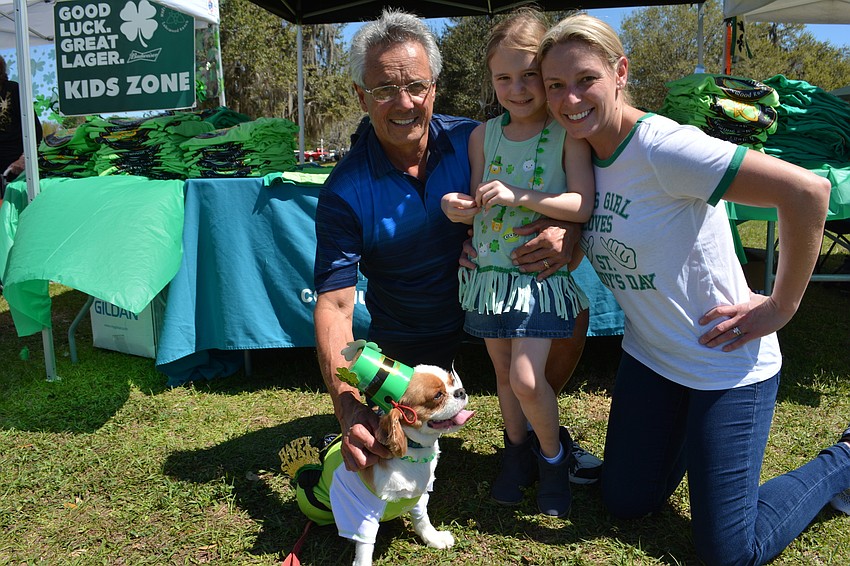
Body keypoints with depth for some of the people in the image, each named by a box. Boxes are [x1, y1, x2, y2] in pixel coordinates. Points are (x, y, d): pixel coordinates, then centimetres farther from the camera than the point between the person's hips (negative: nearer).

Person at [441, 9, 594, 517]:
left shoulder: (568, 134, -8)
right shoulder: (484, 135, 4)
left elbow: (583, 205, -16)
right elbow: (479, 205, 9)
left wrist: (518, 196, -24)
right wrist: (461, 208, -14)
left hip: (540, 271, -4)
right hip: (490, 269, 5)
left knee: (527, 378, -10)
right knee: (503, 371, 15)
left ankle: (553, 453, 19)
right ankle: (518, 449, 38)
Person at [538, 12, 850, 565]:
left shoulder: (662, 147, -25)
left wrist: (781, 305, -20)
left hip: (727, 364, -7)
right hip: (650, 355, 7)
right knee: (626, 503, 16)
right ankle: (685, 435, 40)